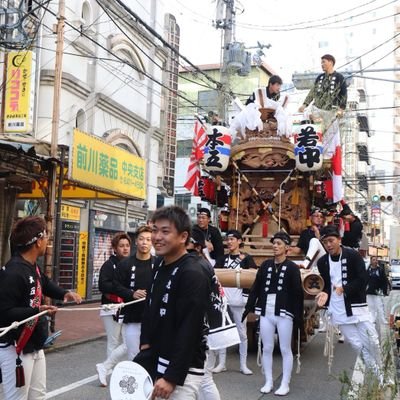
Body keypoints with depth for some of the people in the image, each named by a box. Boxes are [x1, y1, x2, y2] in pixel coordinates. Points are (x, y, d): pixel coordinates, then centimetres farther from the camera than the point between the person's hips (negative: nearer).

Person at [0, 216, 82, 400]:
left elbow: (45, 284, 26)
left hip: (34, 346, 10)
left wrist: (65, 293, 9)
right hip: (15, 349, -10)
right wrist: (37, 311, -36)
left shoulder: (32, 267, 5)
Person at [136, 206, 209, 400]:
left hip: (182, 369, -9)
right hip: (156, 361, 9)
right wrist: (146, 343, 6)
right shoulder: (160, 266, 7)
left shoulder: (192, 275, -21)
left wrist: (172, 377, -24)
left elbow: (189, 333, -24)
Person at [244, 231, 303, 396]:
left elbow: (297, 293, -7)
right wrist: (249, 307, 2)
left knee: (285, 349, 5)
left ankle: (285, 384, 15)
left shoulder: (292, 267, -3)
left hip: (284, 314, -4)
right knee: (267, 348, 10)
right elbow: (255, 288, 8)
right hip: (266, 313, 4)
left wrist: (298, 315, -12)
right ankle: (268, 382, 22)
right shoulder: (265, 265, 8)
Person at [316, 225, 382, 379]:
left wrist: (344, 288, -25)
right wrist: (325, 293, -10)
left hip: (357, 306, -3)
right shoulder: (322, 262, 4)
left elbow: (363, 280, -12)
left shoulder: (353, 255, -8)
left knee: (372, 342, 0)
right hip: (338, 310, 3)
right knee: (357, 345, 5)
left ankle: (381, 375, 21)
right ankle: (375, 375, 17)